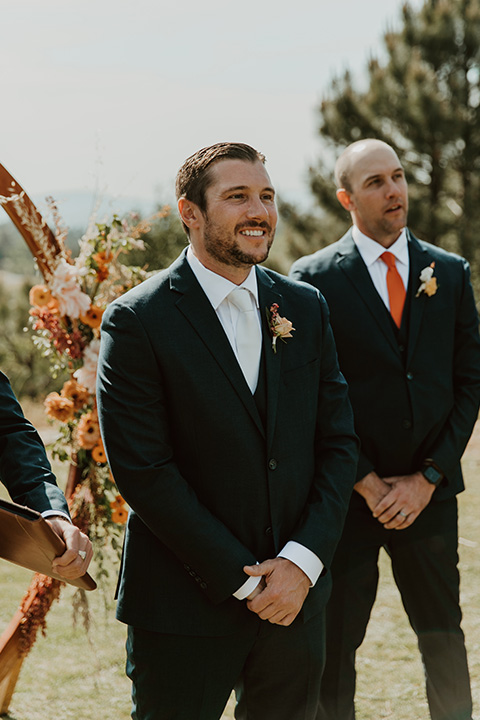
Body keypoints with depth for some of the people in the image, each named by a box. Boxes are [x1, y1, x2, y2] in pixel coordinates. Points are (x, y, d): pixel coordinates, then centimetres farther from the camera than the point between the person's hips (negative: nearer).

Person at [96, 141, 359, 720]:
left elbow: (338, 443, 6)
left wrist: (302, 562, -8)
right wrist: (245, 581, -13)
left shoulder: (305, 308, 7)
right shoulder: (137, 320, -9)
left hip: (296, 599, 4)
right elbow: (143, 471, -13)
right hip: (185, 607, -4)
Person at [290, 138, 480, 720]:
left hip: (429, 491, 3)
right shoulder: (313, 279, -4)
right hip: (348, 494, -2)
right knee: (335, 641, 7)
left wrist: (427, 479, -5)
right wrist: (366, 483, -9)